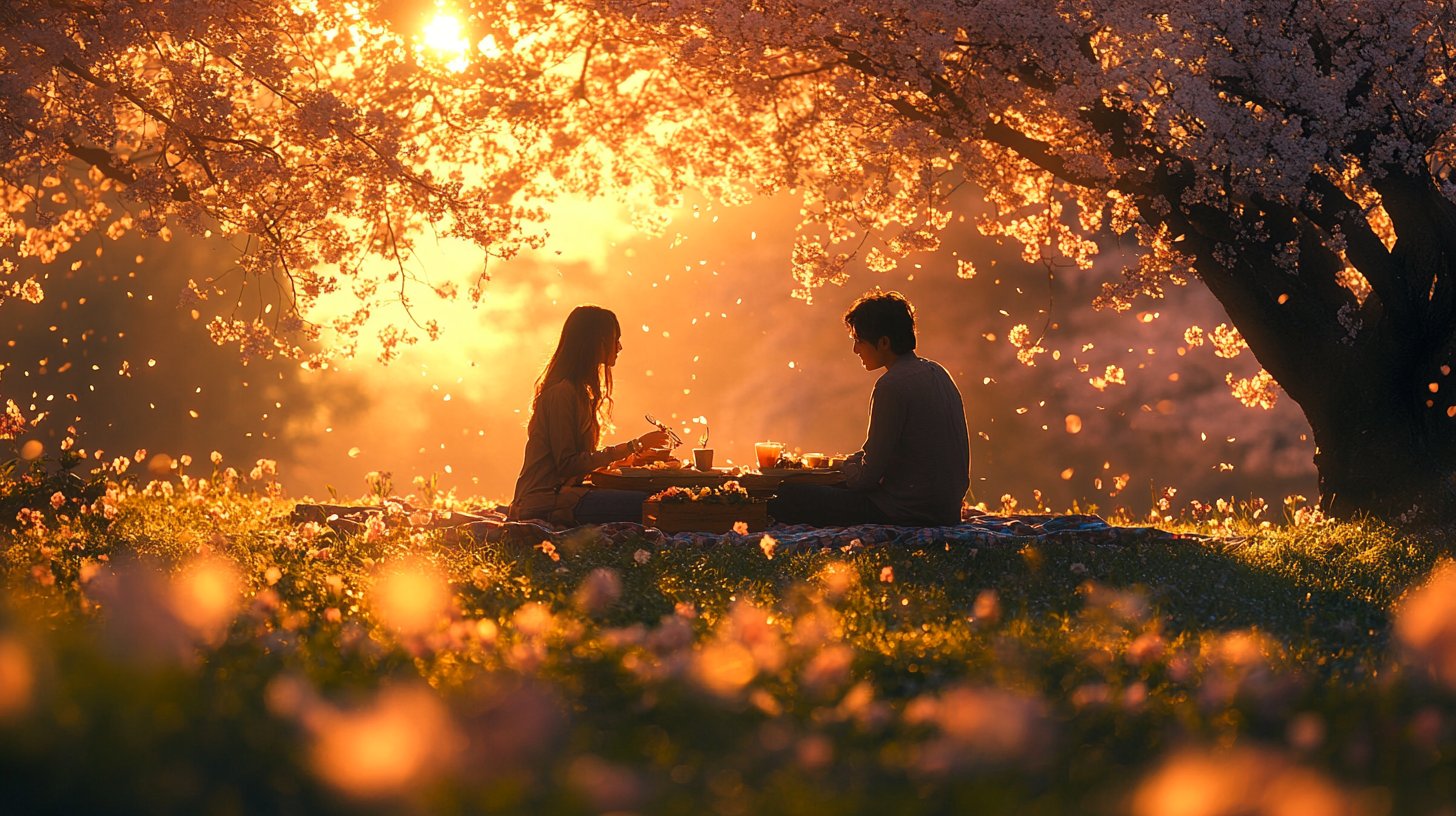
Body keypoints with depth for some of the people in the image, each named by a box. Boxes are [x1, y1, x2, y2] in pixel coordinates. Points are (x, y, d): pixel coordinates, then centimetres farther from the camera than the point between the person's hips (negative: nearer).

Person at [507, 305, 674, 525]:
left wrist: (632, 457, 11)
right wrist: (633, 446, -14)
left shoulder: (579, 391, 20)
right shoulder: (562, 393, -12)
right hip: (546, 501, -10)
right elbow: (567, 464, -16)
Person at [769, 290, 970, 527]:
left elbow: (868, 478, -14)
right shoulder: (937, 372, 12)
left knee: (786, 498, -7)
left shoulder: (893, 385, -17)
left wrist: (849, 465, 7)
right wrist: (859, 460, 19)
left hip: (907, 513, -10)